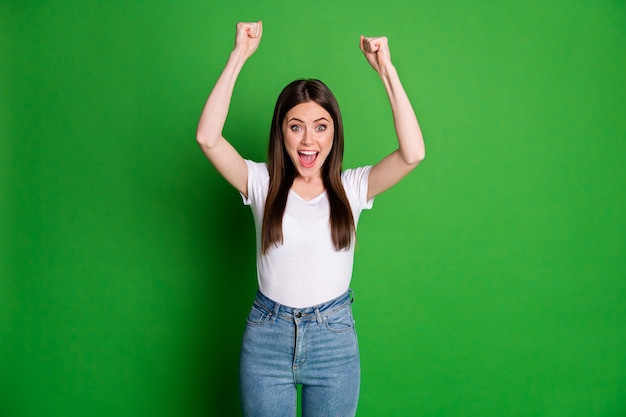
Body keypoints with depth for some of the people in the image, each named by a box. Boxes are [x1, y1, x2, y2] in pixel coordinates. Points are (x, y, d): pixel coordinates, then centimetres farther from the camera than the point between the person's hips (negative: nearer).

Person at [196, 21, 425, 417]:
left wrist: (387, 69, -19)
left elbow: (413, 153, -18)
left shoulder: (352, 187, -4)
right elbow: (208, 138, -18)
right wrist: (239, 57, -20)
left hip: (335, 339, 0)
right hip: (267, 338, 0)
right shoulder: (262, 183, -4)